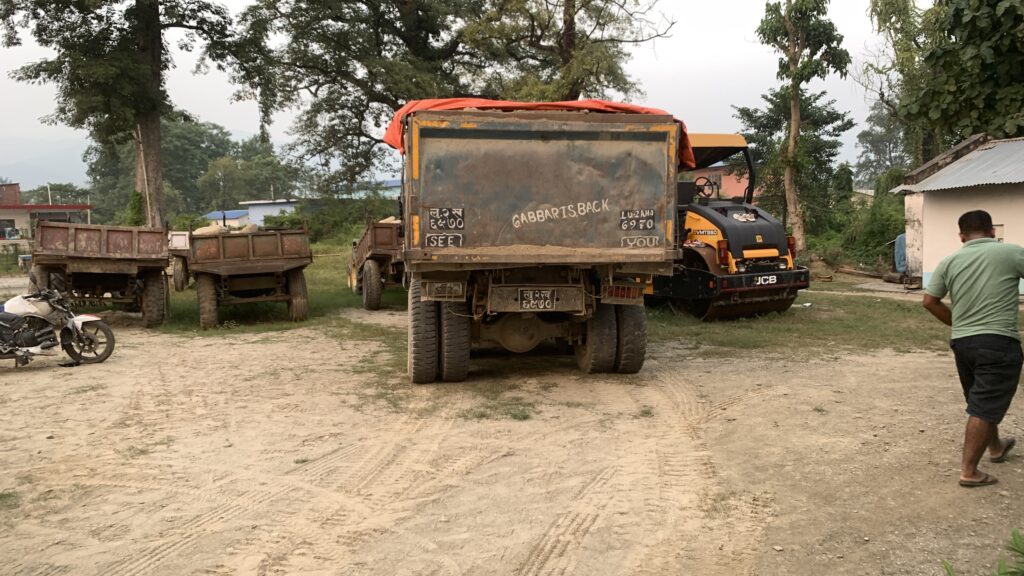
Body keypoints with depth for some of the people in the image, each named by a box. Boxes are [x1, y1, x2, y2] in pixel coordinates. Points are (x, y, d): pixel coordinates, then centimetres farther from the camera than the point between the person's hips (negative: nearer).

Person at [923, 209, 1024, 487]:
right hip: (998, 342, -6)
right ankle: (968, 471, -1)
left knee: (983, 402, 24)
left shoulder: (949, 261, 6)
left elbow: (930, 301, 7)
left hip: (962, 342, 6)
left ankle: (996, 447, 46)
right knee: (984, 409, -2)